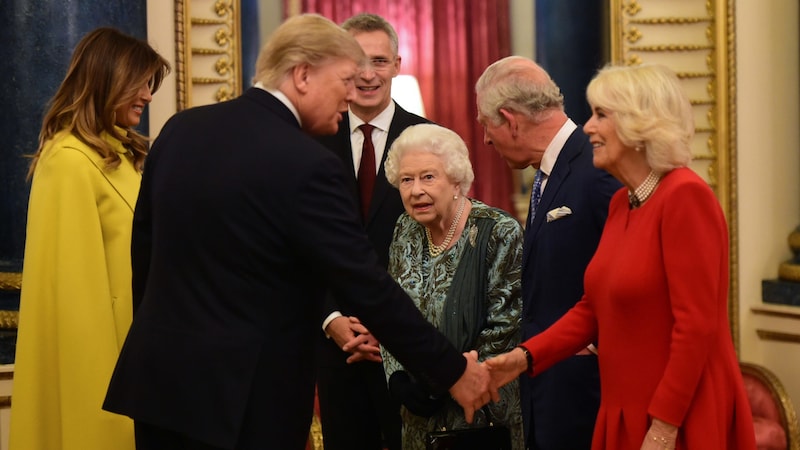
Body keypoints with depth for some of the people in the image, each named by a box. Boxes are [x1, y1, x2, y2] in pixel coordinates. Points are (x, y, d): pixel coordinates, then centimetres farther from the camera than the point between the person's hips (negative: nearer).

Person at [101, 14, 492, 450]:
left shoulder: (180, 129, 3)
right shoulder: (307, 165, -18)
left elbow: (143, 244, 12)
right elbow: (369, 288, -17)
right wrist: (453, 373, -7)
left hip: (158, 377, 7)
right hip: (245, 397, -7)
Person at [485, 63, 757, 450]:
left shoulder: (685, 196, -16)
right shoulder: (620, 204, 10)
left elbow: (697, 326, -20)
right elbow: (593, 307, 13)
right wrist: (526, 357, 0)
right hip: (625, 416, 8)